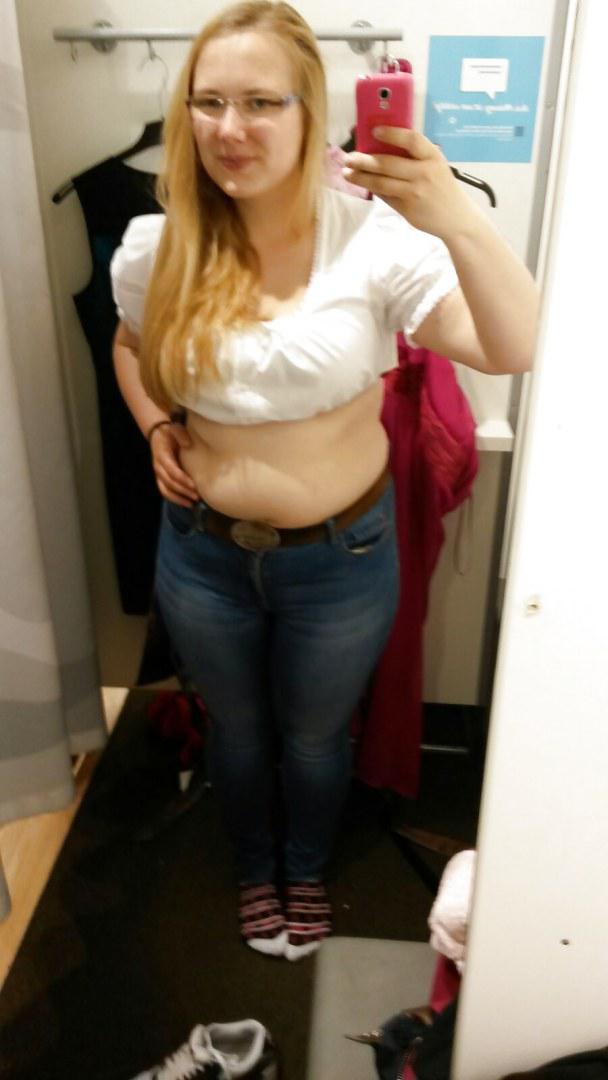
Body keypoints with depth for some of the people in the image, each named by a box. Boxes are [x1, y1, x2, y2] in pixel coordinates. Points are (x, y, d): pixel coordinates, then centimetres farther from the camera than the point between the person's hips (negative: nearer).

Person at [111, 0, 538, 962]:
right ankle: (256, 870, 56)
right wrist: (156, 431, -4)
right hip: (205, 553, 3)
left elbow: (514, 351, -29)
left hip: (342, 557, -2)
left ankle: (306, 873, 55)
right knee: (238, 729, 24)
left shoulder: (376, 239, -18)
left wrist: (457, 219, -45)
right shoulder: (158, 250, -9)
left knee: (315, 737, 22)